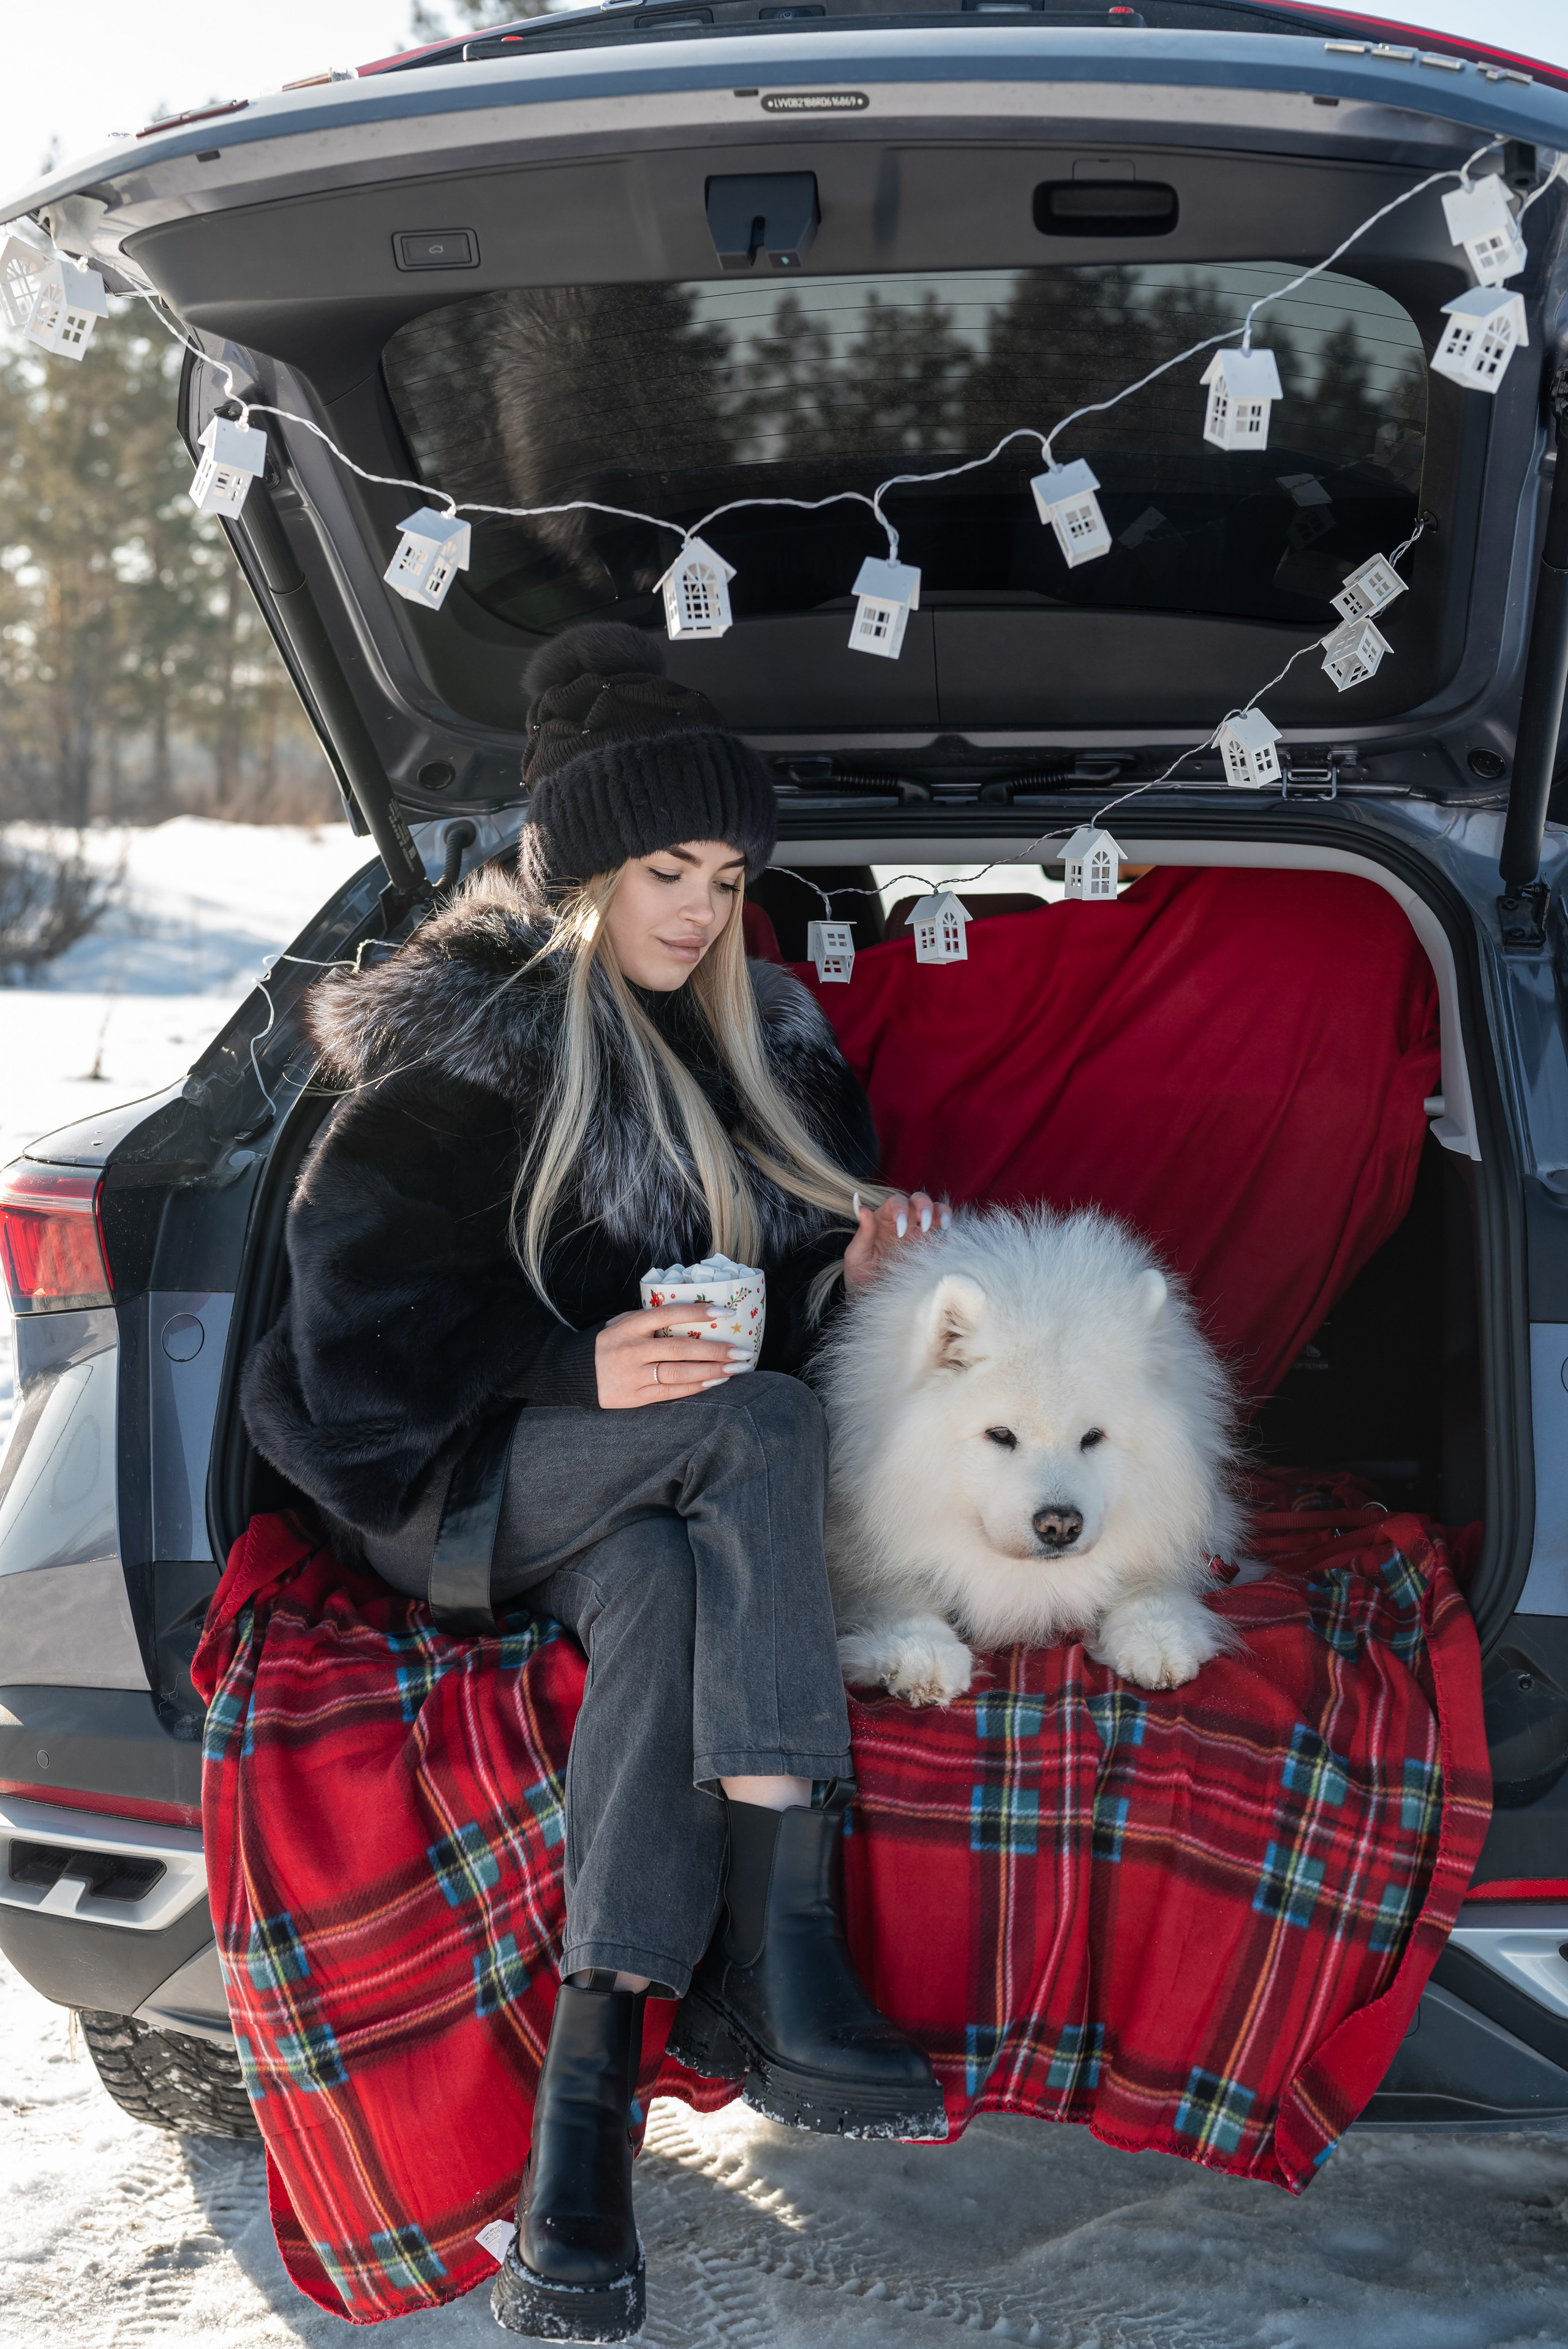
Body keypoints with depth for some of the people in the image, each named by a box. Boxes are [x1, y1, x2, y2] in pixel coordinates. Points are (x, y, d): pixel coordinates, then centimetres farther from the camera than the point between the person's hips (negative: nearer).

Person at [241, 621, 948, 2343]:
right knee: (763, 1428, -33)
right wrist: (576, 1372, -25)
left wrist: (844, 1268, -3)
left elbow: (769, 1301, 20)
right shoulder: (471, 1039, -6)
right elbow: (358, 1296, -13)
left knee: (655, 1588, -34)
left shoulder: (766, 1046, 14)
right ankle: (781, 1980, -39)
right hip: (455, 1482, -4)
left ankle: (587, 2105, -42)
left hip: (644, 1494, 4)